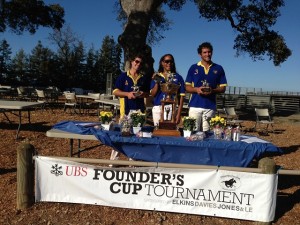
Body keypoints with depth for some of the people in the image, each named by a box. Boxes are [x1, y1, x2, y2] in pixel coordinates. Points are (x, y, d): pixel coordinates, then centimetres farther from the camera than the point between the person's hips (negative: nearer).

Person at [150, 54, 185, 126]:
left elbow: (181, 96, 4)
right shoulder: (156, 77, 12)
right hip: (158, 109, 2)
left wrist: (179, 114, -3)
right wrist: (157, 82, -9)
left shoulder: (178, 77, 8)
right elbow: (152, 94, 7)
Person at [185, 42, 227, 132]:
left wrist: (212, 90, -10)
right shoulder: (193, 68, 9)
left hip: (210, 106, 1)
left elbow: (223, 88, 11)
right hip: (195, 105, 0)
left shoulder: (218, 69, 10)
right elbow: (187, 87, 9)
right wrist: (196, 89, -12)